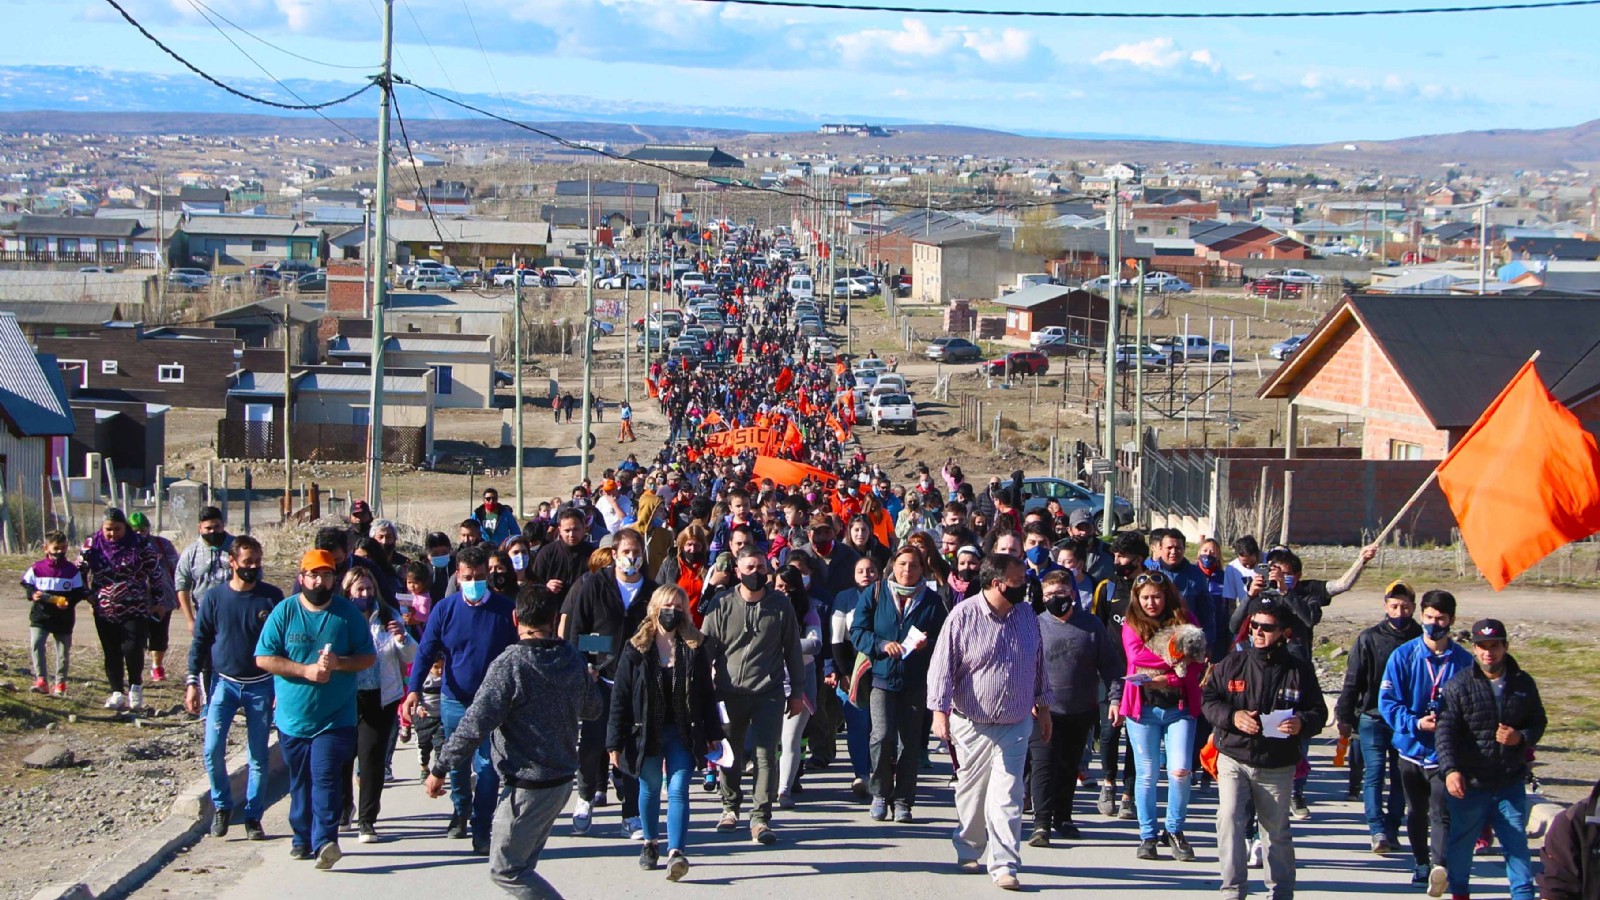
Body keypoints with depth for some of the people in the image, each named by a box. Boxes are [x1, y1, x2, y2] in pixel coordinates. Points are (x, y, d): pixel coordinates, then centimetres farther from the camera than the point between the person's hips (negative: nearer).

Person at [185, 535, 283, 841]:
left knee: (259, 757, 4)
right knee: (213, 750, -10)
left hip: (261, 686, 0)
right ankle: (221, 806, 11)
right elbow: (200, 641, 5)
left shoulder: (272, 597, -2)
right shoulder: (214, 596, -2)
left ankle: (253, 816, 14)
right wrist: (192, 681, -1)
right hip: (224, 683, 0)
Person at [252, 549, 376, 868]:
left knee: (326, 778, -13)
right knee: (300, 781, 11)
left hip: (335, 718, -2)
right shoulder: (284, 612, 1)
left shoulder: (348, 613, 2)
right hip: (293, 717, 2)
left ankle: (324, 840, -19)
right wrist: (305, 670, -14)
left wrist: (338, 663, -15)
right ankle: (303, 838, 22)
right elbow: (264, 658, -2)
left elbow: (368, 657, 4)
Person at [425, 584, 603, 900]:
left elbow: (474, 726, -21)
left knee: (505, 870, 1)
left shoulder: (509, 664, -19)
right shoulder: (574, 660, 2)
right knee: (523, 863, 20)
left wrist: (439, 769, -12)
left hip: (528, 786, -8)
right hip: (563, 779, 8)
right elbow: (593, 710, 18)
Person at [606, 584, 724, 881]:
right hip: (646, 732, 0)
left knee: (678, 790, -12)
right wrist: (615, 742, -8)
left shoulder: (694, 648, 1)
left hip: (683, 733, 0)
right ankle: (651, 843, 35)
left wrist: (713, 732, 5)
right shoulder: (636, 649, -4)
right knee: (650, 788, 14)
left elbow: (707, 692, 6)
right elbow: (620, 697, -4)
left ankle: (676, 853, -20)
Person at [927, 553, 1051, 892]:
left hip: (1016, 725, 2)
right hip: (972, 724, -2)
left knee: (1007, 797, -6)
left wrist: (1043, 707, 20)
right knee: (971, 792, 12)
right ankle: (968, 851, 32)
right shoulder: (963, 616, -10)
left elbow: (1039, 664, 17)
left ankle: (1004, 866, -6)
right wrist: (940, 711, -17)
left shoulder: (1027, 615, 4)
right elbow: (942, 667, -10)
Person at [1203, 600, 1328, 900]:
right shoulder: (1231, 664, 2)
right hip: (1233, 760, 0)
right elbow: (1208, 698, 4)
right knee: (1229, 822, -14)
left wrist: (1301, 724, -18)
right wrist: (1232, 716, -15)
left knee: (1277, 832, 10)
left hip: (1277, 767, 0)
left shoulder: (1299, 670, 0)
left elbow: (1318, 712, 4)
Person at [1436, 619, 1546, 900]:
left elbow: (1538, 722, 14)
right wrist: (1450, 769, -29)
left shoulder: (1523, 683, 3)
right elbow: (1445, 731, -15)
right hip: (1469, 782, -2)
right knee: (1460, 842, 11)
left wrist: (1522, 738, -10)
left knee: (1517, 843, 4)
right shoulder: (1459, 685, -7)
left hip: (1511, 782, 2)